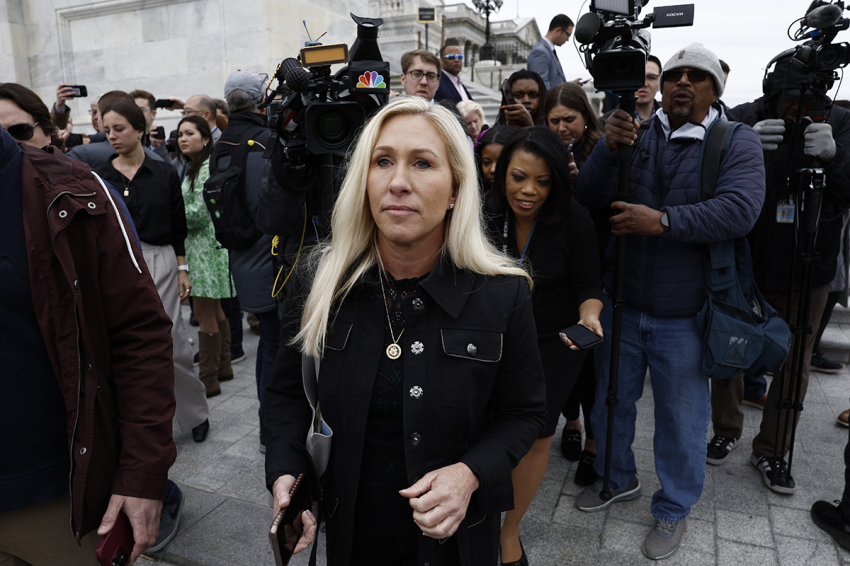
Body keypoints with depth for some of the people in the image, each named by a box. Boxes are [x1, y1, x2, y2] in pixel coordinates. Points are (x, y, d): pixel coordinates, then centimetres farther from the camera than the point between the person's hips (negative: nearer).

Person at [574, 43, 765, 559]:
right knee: (611, 400, 19)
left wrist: (663, 222, -25)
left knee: (682, 418, 12)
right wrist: (608, 149, -20)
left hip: (683, 317, -3)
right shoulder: (636, 135, 3)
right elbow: (590, 199, -5)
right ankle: (619, 479, 45)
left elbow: (740, 210, -19)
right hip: (621, 303, 3)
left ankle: (674, 508, 36)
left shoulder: (739, 142, -4)